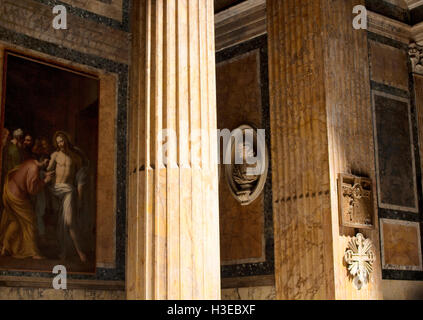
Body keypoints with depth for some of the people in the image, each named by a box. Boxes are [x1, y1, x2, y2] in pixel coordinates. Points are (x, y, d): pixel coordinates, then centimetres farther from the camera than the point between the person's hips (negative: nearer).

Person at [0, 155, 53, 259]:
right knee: (29, 222, 2)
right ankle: (33, 252, 9)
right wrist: (45, 181, -16)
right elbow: (33, 189, -25)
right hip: (16, 197, -10)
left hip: (9, 191, 10)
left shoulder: (30, 163, 3)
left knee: (14, 221, 21)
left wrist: (45, 176, 14)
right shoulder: (34, 168, -25)